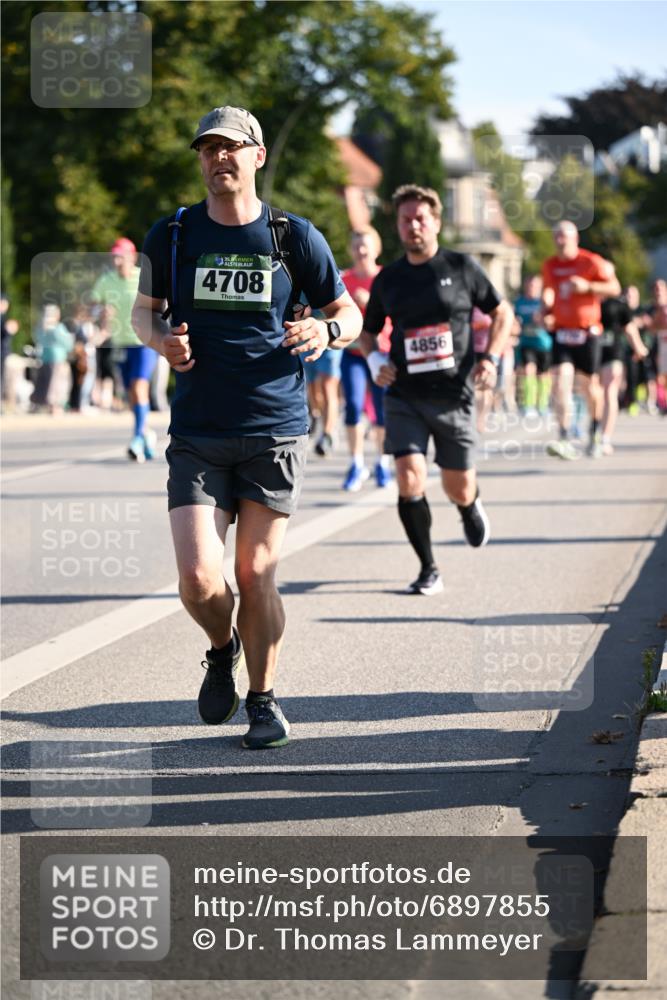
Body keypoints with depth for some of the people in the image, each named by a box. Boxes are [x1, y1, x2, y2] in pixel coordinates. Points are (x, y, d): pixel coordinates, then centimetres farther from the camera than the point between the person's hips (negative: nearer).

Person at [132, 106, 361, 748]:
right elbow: (144, 309, 18)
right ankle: (222, 649, 24)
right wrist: (161, 339, -5)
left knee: (255, 574, 1)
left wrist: (326, 331, -12)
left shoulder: (295, 237, 2)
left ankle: (263, 700, 21)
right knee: (198, 578, -11)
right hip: (198, 436, 1)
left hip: (275, 430, 0)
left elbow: (349, 314, 11)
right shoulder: (172, 236, 4)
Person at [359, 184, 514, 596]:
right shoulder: (388, 278, 6)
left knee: (459, 490, 7)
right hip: (404, 396, 1)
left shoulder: (462, 267, 0)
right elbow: (368, 330, 19)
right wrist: (374, 358, -2)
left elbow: (502, 313, 10)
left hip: (454, 396, -1)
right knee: (409, 480, -16)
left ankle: (471, 507, 47)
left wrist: (491, 358, -5)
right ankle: (429, 569, 0)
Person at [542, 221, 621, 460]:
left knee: (590, 384, 7)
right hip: (561, 331, 2)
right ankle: (564, 440, -22)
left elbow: (615, 288, -4)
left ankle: (595, 436, 29)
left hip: (587, 332, -2)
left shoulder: (591, 262, -5)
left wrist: (587, 286, -19)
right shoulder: (549, 266, 8)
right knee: (561, 380, -16)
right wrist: (546, 313, 5)